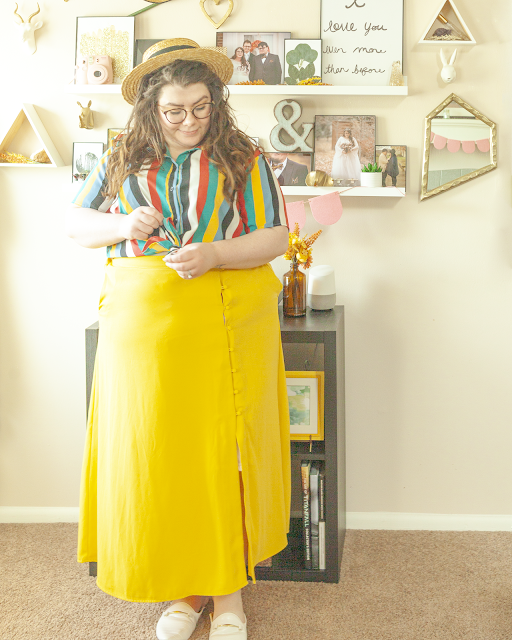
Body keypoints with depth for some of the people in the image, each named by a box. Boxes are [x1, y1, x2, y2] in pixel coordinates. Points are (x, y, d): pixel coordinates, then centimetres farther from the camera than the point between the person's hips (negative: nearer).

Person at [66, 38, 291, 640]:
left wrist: (214, 255, -15)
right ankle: (182, 587, 18)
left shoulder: (242, 157, 5)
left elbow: (276, 237, 2)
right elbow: (75, 223, 16)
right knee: (152, 451, 3)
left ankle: (227, 590, 16)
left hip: (226, 322, -2)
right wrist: (124, 225, -5)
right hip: (141, 321, 2)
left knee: (222, 449, 0)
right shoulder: (122, 158, 12)